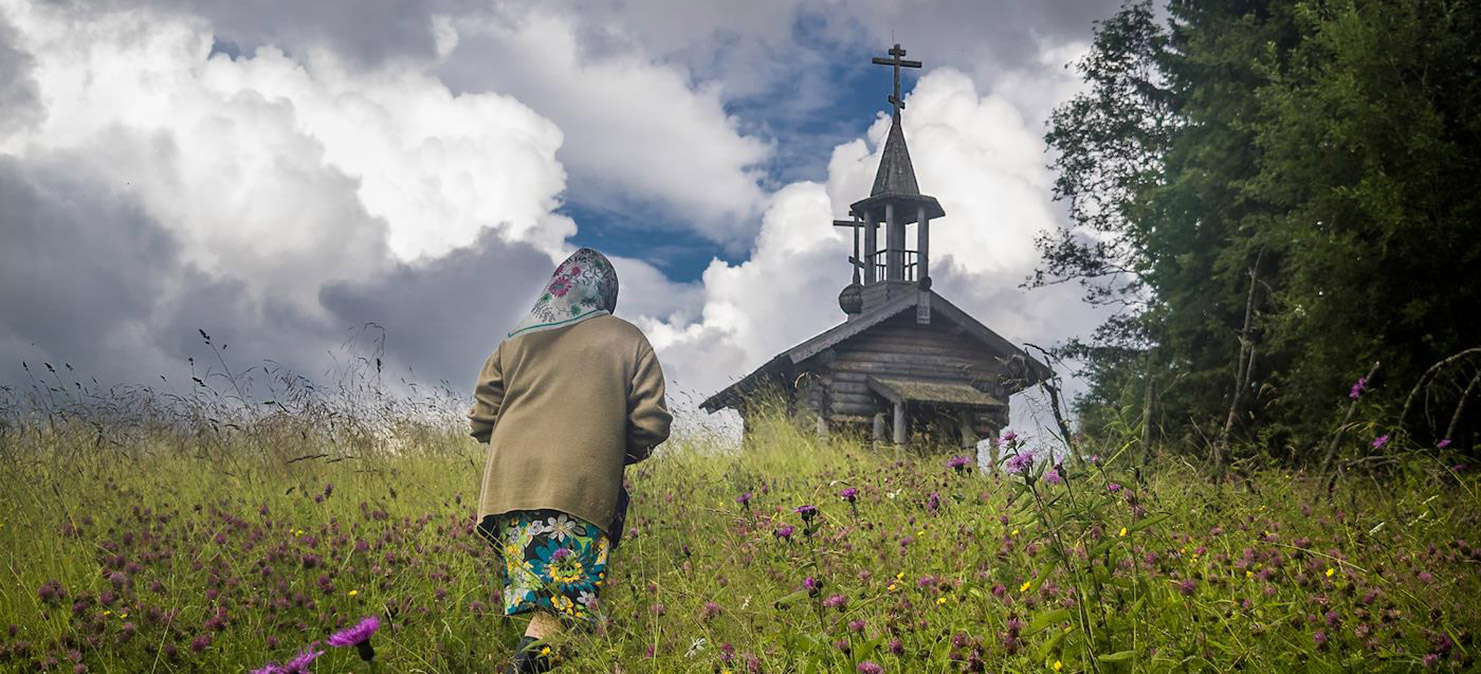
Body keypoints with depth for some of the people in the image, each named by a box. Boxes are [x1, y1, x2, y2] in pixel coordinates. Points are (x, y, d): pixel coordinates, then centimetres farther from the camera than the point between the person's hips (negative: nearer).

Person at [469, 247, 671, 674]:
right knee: (568, 592, -10)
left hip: (510, 485, 4)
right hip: (582, 490, -3)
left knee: (535, 596, 6)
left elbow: (481, 422, 15)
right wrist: (619, 455, 22)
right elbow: (651, 423, 3)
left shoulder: (516, 341, 17)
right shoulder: (627, 340, 9)